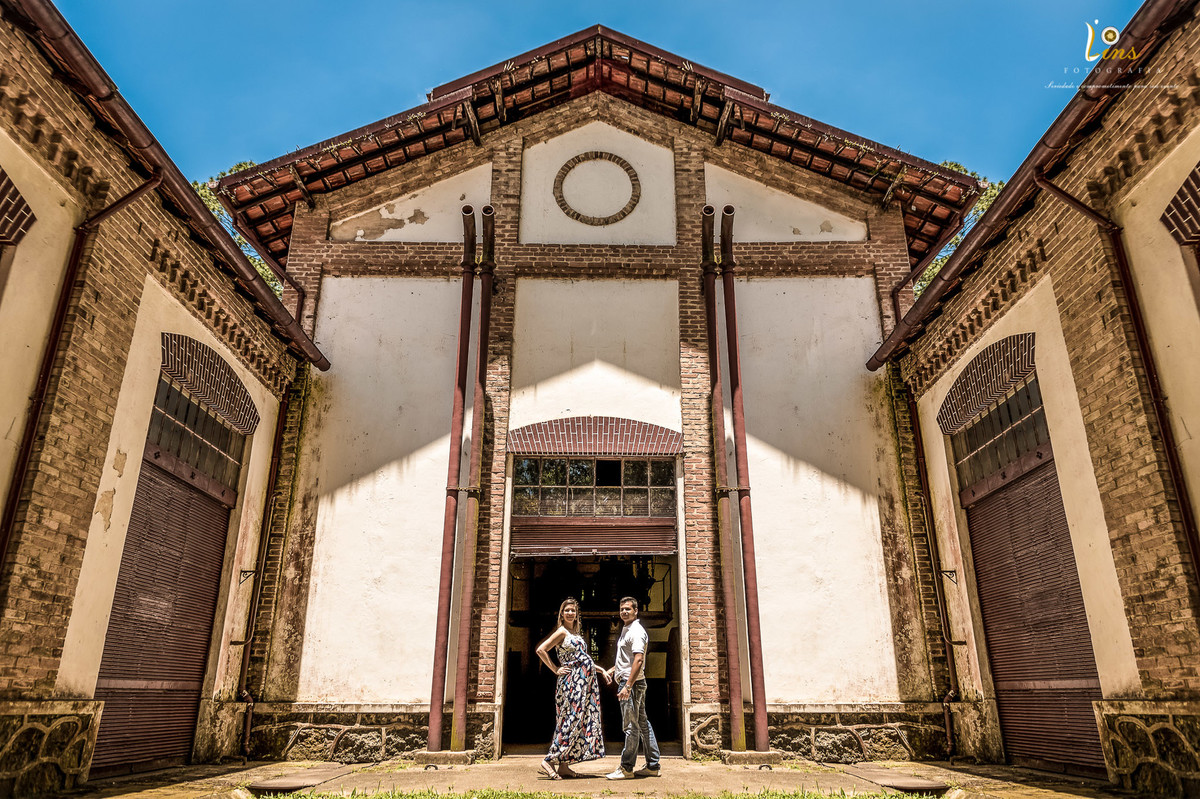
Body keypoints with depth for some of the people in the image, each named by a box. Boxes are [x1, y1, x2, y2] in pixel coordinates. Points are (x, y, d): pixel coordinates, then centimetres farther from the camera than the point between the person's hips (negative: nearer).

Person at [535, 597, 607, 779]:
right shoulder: (562, 632, -6)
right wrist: (556, 670, -11)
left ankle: (563, 766, 9)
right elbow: (541, 650, -13)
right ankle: (549, 761, -6)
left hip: (585, 681, 8)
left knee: (580, 721, 6)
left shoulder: (576, 633, 18)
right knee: (572, 720, -12)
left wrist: (601, 670, 20)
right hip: (572, 681, -8)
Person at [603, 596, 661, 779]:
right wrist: (613, 669, 25)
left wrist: (628, 686, -27)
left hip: (632, 683, -11)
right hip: (632, 683, 11)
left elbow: (638, 660, -24)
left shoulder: (636, 631, -15)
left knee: (631, 725, -3)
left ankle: (626, 768, 4)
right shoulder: (626, 630, 17)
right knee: (642, 723, 13)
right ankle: (653, 765, 19)